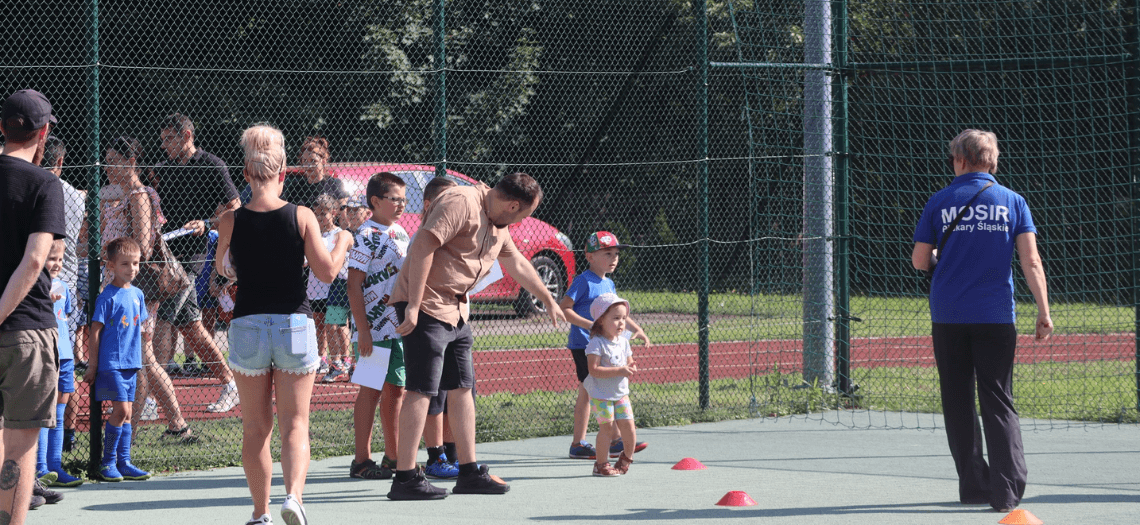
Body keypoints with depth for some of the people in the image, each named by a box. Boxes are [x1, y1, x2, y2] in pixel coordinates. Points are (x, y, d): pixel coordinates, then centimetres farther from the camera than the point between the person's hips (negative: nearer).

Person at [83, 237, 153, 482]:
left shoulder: (137, 294, 10)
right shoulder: (108, 296, -10)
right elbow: (95, 332, -9)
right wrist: (92, 367, -9)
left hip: (131, 362, 7)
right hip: (110, 363, -7)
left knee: (127, 413, 8)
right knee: (120, 410, -11)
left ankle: (124, 463, 13)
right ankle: (107, 463, -2)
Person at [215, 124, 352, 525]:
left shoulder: (230, 221, -4)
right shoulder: (301, 217, -7)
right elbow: (327, 271, -5)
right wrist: (342, 242, 14)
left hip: (248, 324, 1)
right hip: (295, 325, -1)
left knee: (255, 427, 11)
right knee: (295, 423, 4)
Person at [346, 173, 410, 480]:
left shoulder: (400, 234, 14)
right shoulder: (367, 236, -10)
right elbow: (354, 284, -14)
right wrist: (363, 330, -18)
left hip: (402, 327, 8)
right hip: (376, 328, -8)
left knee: (395, 390, 12)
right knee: (370, 391, -4)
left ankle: (393, 457, 19)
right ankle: (362, 461, 0)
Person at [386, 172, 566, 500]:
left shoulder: (498, 224, 15)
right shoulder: (461, 204, -17)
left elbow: (516, 263, 33)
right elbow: (423, 246, -25)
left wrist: (548, 300, 44)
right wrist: (413, 306, -28)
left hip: (455, 311, 10)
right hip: (425, 308, -10)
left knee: (462, 388, 12)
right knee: (422, 390, -11)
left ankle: (469, 473, 20)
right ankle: (404, 479, -12)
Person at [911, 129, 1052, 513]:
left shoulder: (940, 202, 1)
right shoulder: (1012, 202, 2)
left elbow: (919, 261, 5)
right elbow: (1031, 262, -4)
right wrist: (1044, 311, -1)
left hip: (948, 319, 0)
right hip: (995, 318, 0)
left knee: (959, 404, 10)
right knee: (998, 404, 1)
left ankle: (973, 485, 10)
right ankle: (1006, 489, -10)